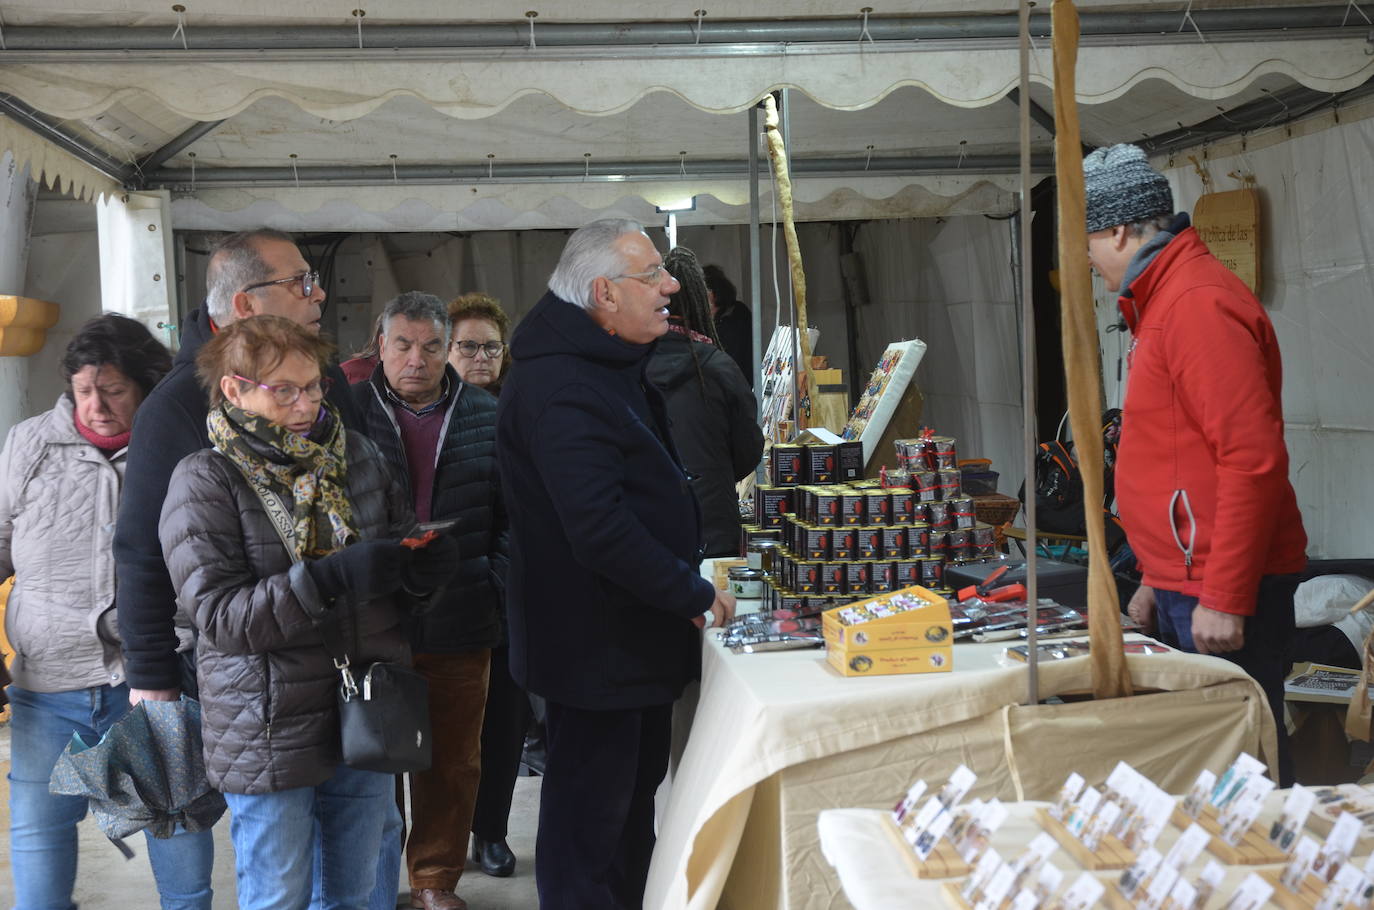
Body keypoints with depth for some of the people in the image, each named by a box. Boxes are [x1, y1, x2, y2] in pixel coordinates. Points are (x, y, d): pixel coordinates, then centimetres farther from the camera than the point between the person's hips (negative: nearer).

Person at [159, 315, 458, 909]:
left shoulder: (357, 456, 4)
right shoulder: (205, 481, -10)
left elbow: (403, 554, 11)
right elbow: (218, 615, -18)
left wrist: (423, 565, -14)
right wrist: (333, 578, -29)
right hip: (268, 733, -4)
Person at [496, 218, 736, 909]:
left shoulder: (611, 368, 12)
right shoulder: (559, 387, -24)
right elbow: (599, 529, -30)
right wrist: (695, 596, -21)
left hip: (637, 638, 11)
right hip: (598, 648, -11)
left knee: (633, 803, 23)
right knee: (588, 824, 2)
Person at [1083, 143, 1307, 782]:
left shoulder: (1198, 303, -16)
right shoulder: (1161, 302, 17)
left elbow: (1253, 458, -23)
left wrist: (1223, 600, -22)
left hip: (1219, 601, -10)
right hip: (1185, 586, 10)